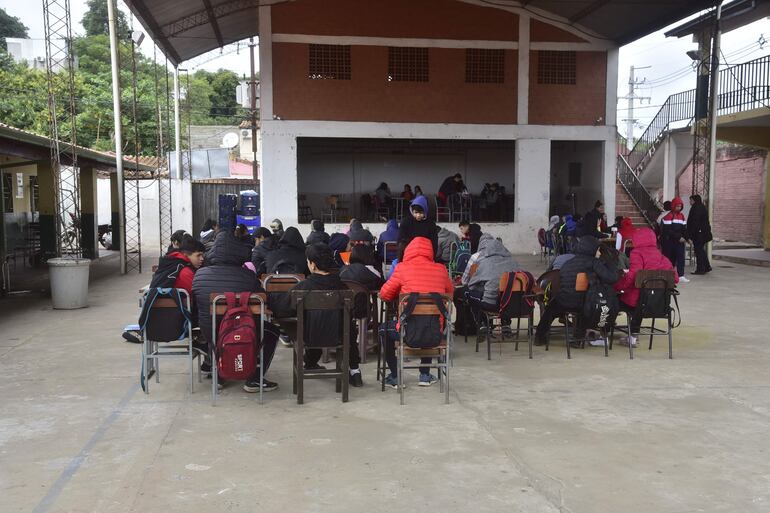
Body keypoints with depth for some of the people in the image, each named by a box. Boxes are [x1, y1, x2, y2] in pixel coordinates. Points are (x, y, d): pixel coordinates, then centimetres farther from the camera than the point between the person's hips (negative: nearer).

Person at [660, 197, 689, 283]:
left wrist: (687, 238, -2)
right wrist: (678, 237, -18)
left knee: (681, 257, -6)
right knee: (670, 259, 3)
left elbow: (684, 229, 15)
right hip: (669, 241, -5)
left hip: (679, 241, 5)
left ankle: (681, 276, -10)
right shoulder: (668, 216, -8)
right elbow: (668, 230, -15)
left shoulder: (682, 216, 13)